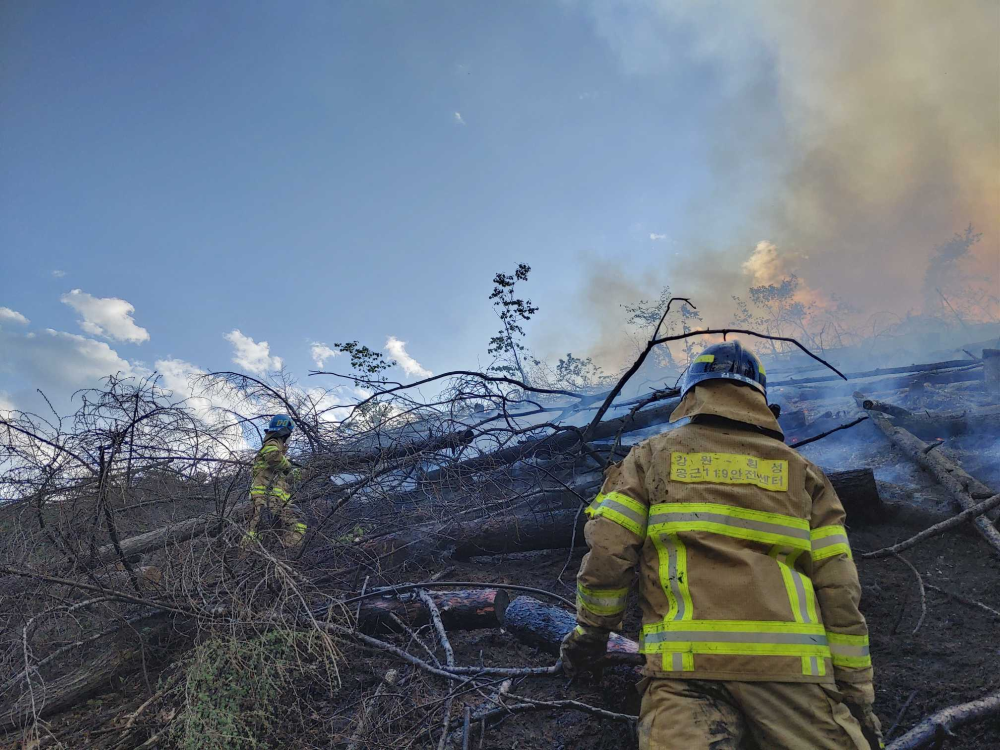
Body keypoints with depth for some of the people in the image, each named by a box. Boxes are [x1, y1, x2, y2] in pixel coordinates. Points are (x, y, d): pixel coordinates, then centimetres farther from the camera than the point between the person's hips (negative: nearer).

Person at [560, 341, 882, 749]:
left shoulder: (653, 455, 13)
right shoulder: (801, 470, 17)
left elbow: (606, 554, 4)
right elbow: (840, 590, 10)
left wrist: (591, 630, 18)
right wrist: (857, 696, 16)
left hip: (688, 661, -1)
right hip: (792, 669, 2)